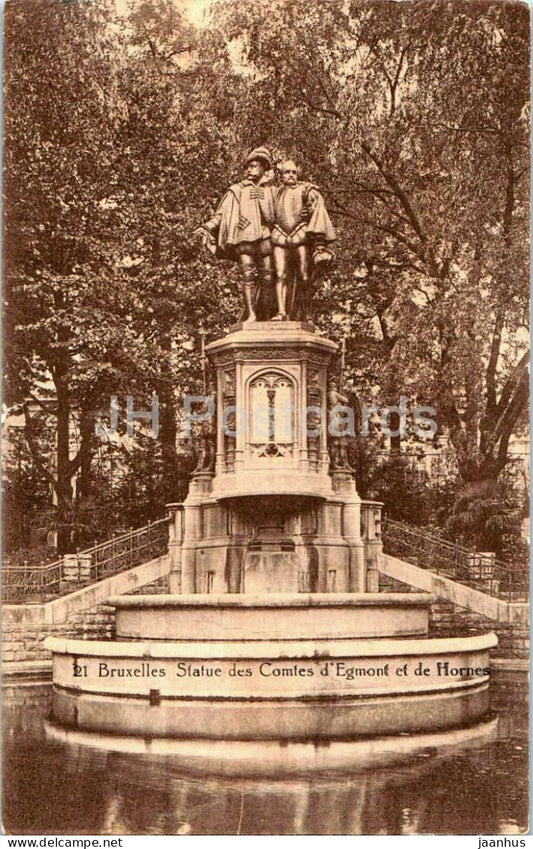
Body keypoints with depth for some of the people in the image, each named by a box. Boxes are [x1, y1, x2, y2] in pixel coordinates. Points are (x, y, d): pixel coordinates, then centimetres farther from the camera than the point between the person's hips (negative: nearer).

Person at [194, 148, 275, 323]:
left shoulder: (269, 191, 18)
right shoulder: (237, 190, 14)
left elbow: (272, 216, 17)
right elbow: (221, 214, 8)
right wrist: (207, 227, -2)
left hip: (264, 237, 2)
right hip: (243, 237, -2)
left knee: (267, 277, -3)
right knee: (247, 275, -13)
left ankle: (263, 314, 5)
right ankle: (250, 314, -17)